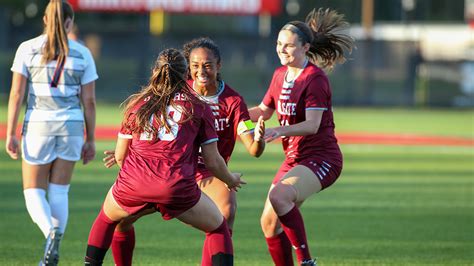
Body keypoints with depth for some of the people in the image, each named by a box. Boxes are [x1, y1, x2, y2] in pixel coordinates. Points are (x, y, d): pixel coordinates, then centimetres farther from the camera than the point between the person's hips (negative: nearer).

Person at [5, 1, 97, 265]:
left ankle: (52, 232, -24)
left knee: (34, 193, 6)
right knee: (59, 193, 13)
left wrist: (11, 134, -2)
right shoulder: (82, 53, 2)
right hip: (71, 125, 2)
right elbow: (89, 101, 2)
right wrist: (90, 140, 9)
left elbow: (16, 94, -5)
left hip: (38, 126, -2)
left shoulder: (27, 49, -1)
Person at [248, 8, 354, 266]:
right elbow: (264, 111, 24)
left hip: (321, 157, -9)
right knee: (269, 222, 3)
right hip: (294, 158, 9)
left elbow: (312, 125, -22)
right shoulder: (280, 75, 10)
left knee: (279, 196, -33)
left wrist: (280, 131, -37)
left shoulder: (315, 78, -13)